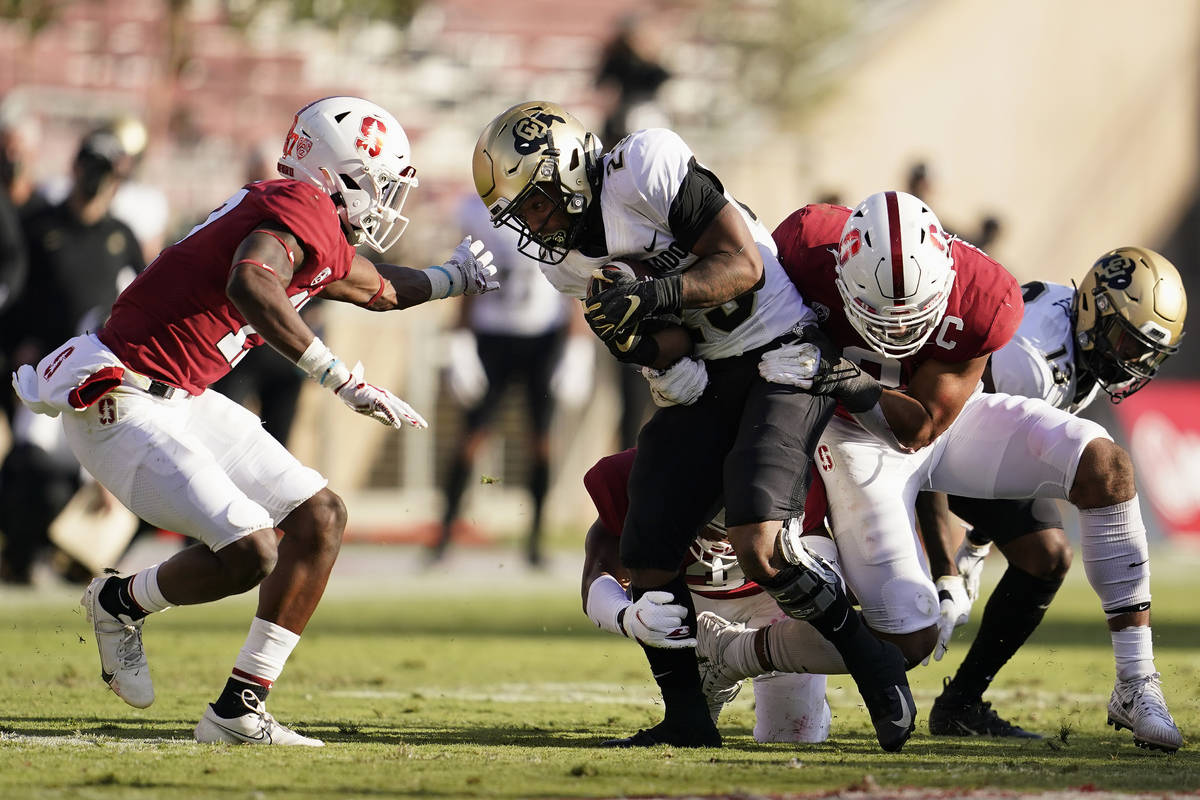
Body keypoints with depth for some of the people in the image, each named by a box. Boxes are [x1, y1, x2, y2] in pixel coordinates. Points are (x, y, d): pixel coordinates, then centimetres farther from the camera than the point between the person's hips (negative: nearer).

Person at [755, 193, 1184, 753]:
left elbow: (922, 423, -23)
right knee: (910, 642, -14)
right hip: (861, 440, -2)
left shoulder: (986, 301, -31)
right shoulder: (808, 245, -32)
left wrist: (836, 378, -37)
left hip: (947, 420, 2)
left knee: (1102, 464, -21)